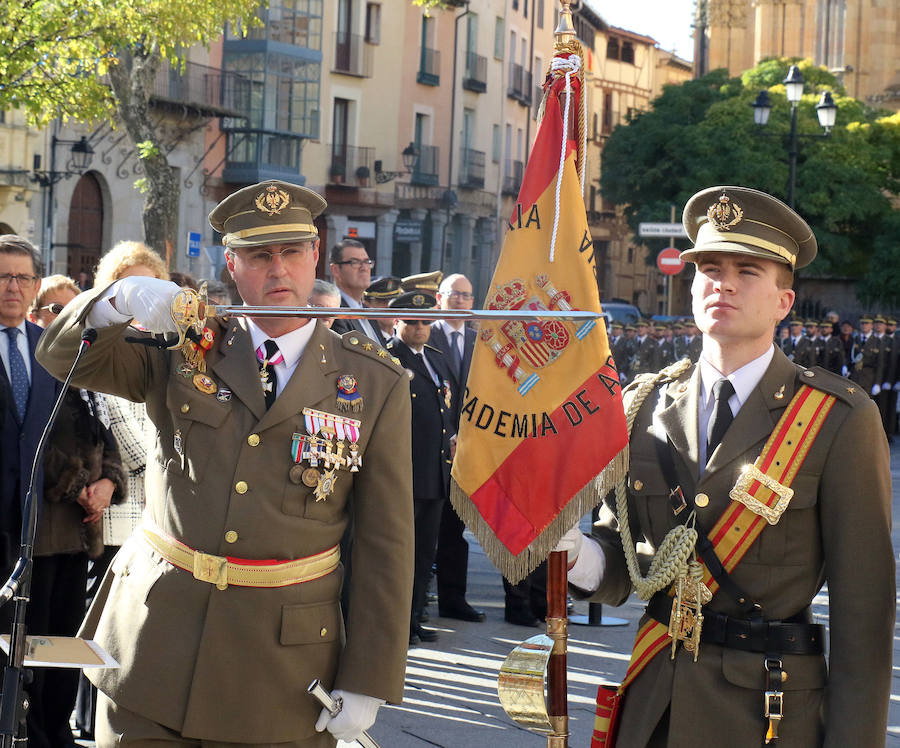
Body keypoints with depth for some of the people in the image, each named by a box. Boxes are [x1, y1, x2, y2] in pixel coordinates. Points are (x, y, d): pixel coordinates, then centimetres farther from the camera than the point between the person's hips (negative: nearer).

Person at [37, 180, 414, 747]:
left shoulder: (376, 385, 1)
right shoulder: (186, 349, 6)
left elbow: (386, 543, 0)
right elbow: (65, 356, -2)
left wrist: (368, 682, -5)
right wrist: (122, 299, -24)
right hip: (152, 649, 1)